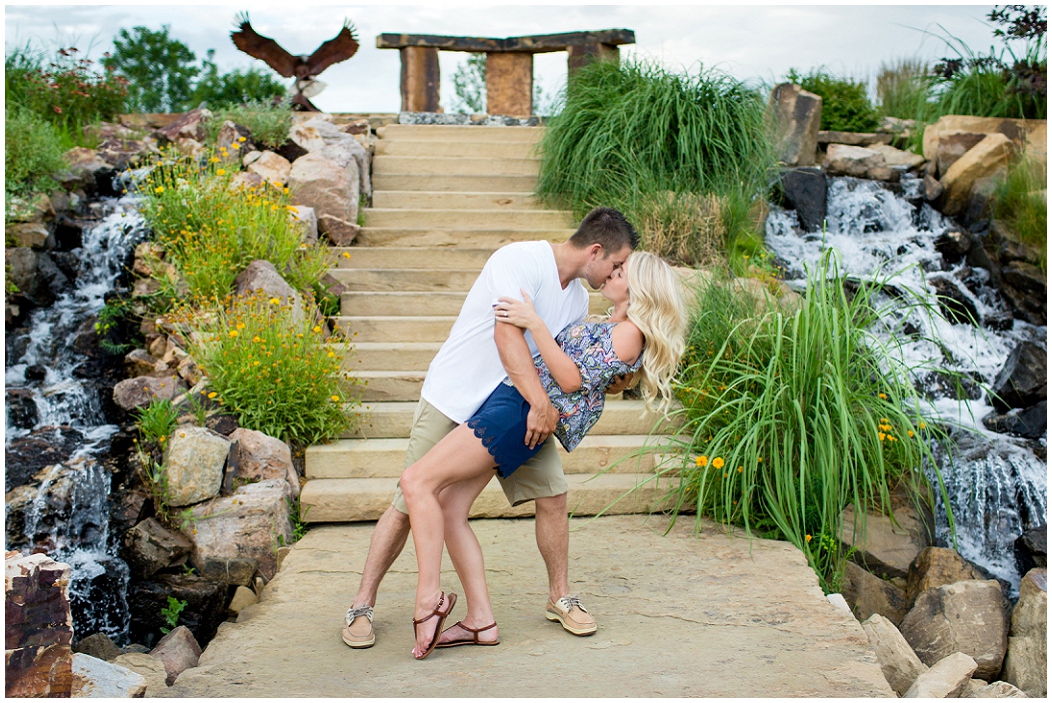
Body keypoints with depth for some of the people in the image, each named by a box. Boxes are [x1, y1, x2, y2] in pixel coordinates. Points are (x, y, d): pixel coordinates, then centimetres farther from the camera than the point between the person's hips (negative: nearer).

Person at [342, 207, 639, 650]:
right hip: (453, 401, -7)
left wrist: (609, 381, -1)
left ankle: (560, 597, 17)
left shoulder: (578, 300, 7)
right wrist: (540, 403, -38)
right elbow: (507, 333, -32)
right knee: (410, 504, -4)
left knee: (552, 494, -3)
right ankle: (362, 604, 11)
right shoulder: (521, 260, -20)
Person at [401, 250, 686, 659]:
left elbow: (571, 379, -13)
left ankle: (430, 598, -15)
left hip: (522, 411, -10)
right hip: (509, 397, 10)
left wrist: (534, 323, -15)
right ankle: (481, 622, 3)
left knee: (417, 481, -17)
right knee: (450, 511, 1)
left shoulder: (630, 333, -4)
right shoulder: (607, 328, 26)